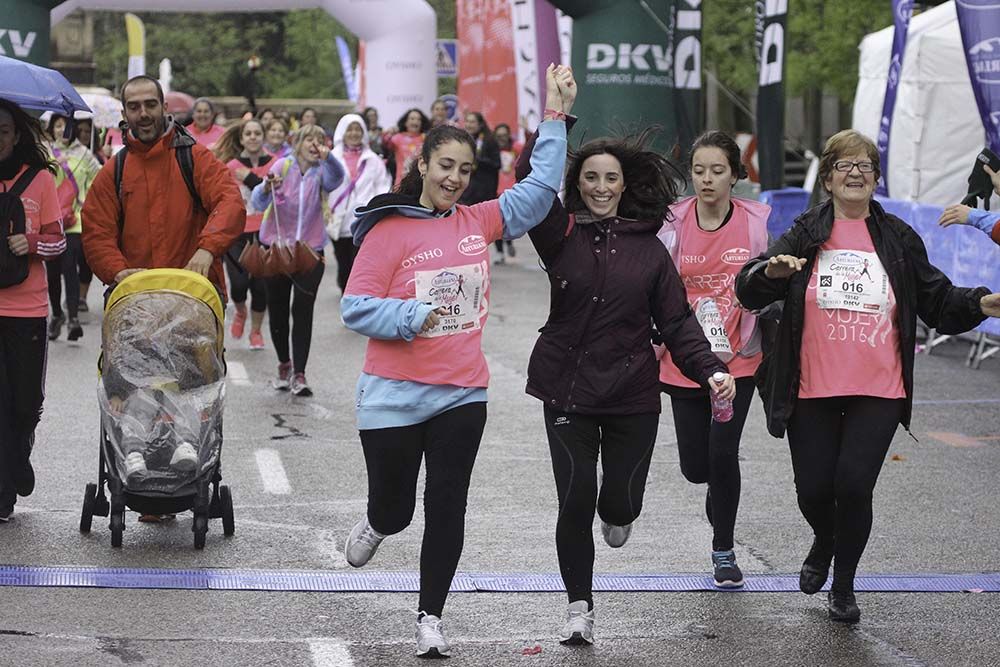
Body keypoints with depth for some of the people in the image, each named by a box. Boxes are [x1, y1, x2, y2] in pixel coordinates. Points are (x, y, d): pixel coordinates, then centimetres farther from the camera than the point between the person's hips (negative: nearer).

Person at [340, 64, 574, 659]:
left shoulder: (479, 223, 5)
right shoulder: (388, 231, -8)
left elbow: (541, 188, 6)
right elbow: (357, 308, -10)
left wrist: (558, 115, 2)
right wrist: (414, 316, -22)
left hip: (462, 395, 3)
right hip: (394, 398, -3)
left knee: (448, 509, 4)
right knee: (393, 509, 9)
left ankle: (431, 617, 15)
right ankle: (376, 525, 46)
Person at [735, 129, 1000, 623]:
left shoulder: (898, 239, 6)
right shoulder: (805, 235, 3)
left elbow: (938, 301, 8)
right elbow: (748, 291, -4)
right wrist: (771, 272, -26)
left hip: (878, 393, 0)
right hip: (812, 392, 0)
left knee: (854, 485, -11)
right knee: (814, 490, 3)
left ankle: (843, 587, 12)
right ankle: (824, 543, 40)